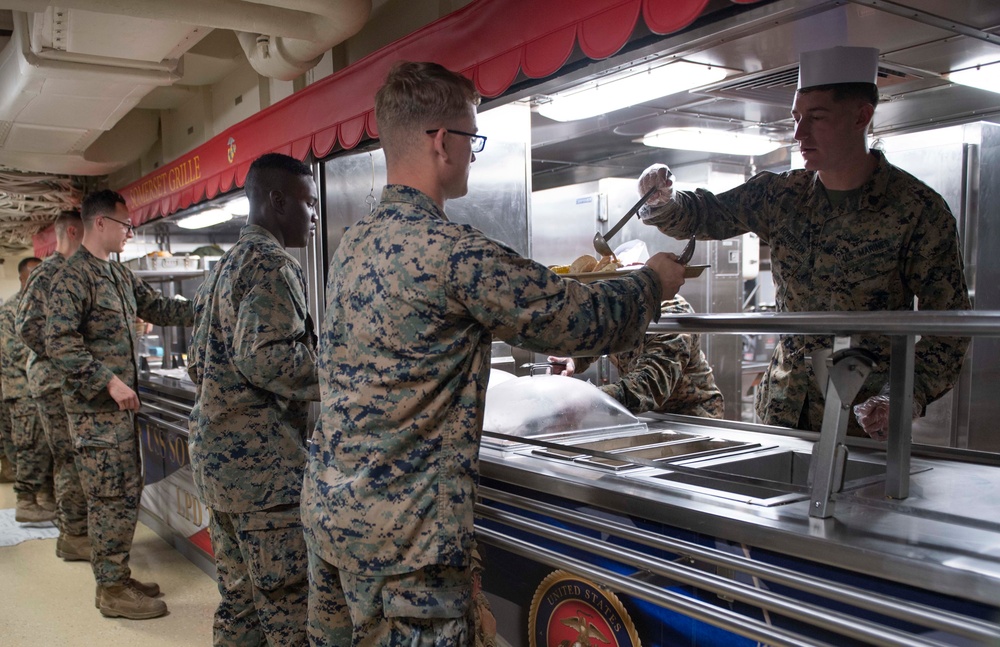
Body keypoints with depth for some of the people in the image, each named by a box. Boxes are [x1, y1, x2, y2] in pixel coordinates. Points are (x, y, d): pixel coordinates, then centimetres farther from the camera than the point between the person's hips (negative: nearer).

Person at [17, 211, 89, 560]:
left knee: (72, 460, 14)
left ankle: (74, 529, 24)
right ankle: (74, 537, 3)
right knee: (74, 460, -5)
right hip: (56, 382, -9)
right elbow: (28, 326, -20)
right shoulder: (48, 273, -12)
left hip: (70, 381, 9)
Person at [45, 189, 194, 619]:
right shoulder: (73, 277, -13)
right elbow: (59, 343, -19)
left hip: (121, 405, 9)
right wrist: (109, 381, -22)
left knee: (127, 492, 14)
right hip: (96, 409, -9)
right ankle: (111, 591, 8)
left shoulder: (120, 275, 13)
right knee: (109, 498, -2)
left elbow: (156, 307, 21)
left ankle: (118, 576, 25)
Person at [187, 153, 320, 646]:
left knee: (238, 600, 17)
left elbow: (198, 365, 21)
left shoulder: (223, 267, 18)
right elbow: (267, 357, -24)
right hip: (264, 461, -10)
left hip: (215, 452, 10)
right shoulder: (272, 264, -12)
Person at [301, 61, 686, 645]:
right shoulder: (450, 252, -20)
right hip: (403, 527, -9)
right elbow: (591, 322, -14)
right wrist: (655, 279, 5)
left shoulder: (355, 244, 8)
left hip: (329, 505, 9)